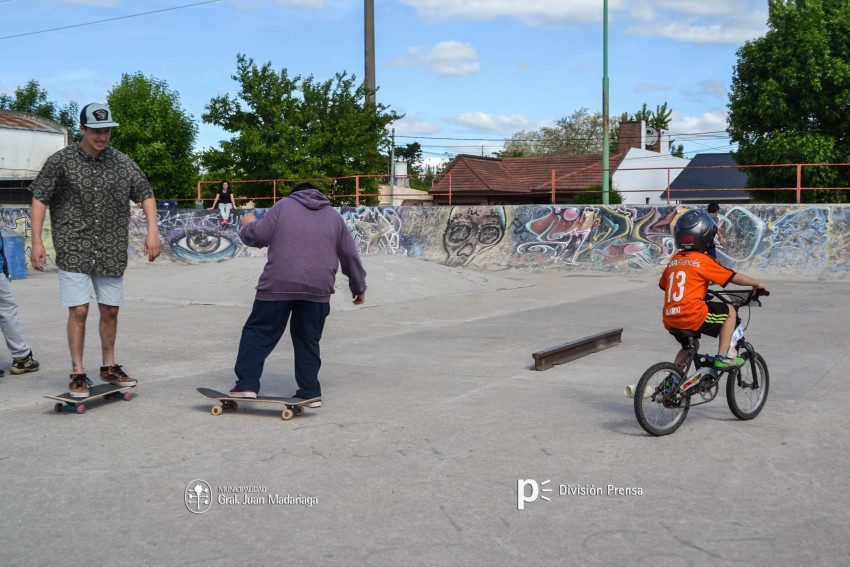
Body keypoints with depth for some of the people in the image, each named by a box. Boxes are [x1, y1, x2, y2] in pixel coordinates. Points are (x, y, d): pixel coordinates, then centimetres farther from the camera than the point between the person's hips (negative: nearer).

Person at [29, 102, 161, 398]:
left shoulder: (122, 162, 2)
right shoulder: (61, 161, -5)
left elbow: (146, 194, 9)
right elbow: (40, 199, -2)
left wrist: (152, 231, -4)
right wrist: (36, 242, -9)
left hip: (112, 251, 3)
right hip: (73, 249, -3)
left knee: (110, 310, 10)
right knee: (78, 310, -7)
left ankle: (109, 367, 25)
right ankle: (78, 374, 4)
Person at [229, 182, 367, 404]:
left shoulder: (283, 206, 10)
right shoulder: (334, 216, 20)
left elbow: (259, 236, -1)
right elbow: (350, 255, 22)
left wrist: (247, 226, 23)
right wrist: (359, 287, 33)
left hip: (277, 285, -3)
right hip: (318, 289, 3)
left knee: (258, 332, 6)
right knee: (308, 341, 13)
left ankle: (247, 384, -2)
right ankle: (310, 393, 12)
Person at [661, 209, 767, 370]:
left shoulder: (674, 260, 12)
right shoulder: (703, 260, -5)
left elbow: (663, 284, 24)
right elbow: (735, 278, 0)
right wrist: (757, 283, 19)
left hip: (670, 320, 7)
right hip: (692, 316, -7)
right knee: (730, 311, 13)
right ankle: (723, 357, 10)